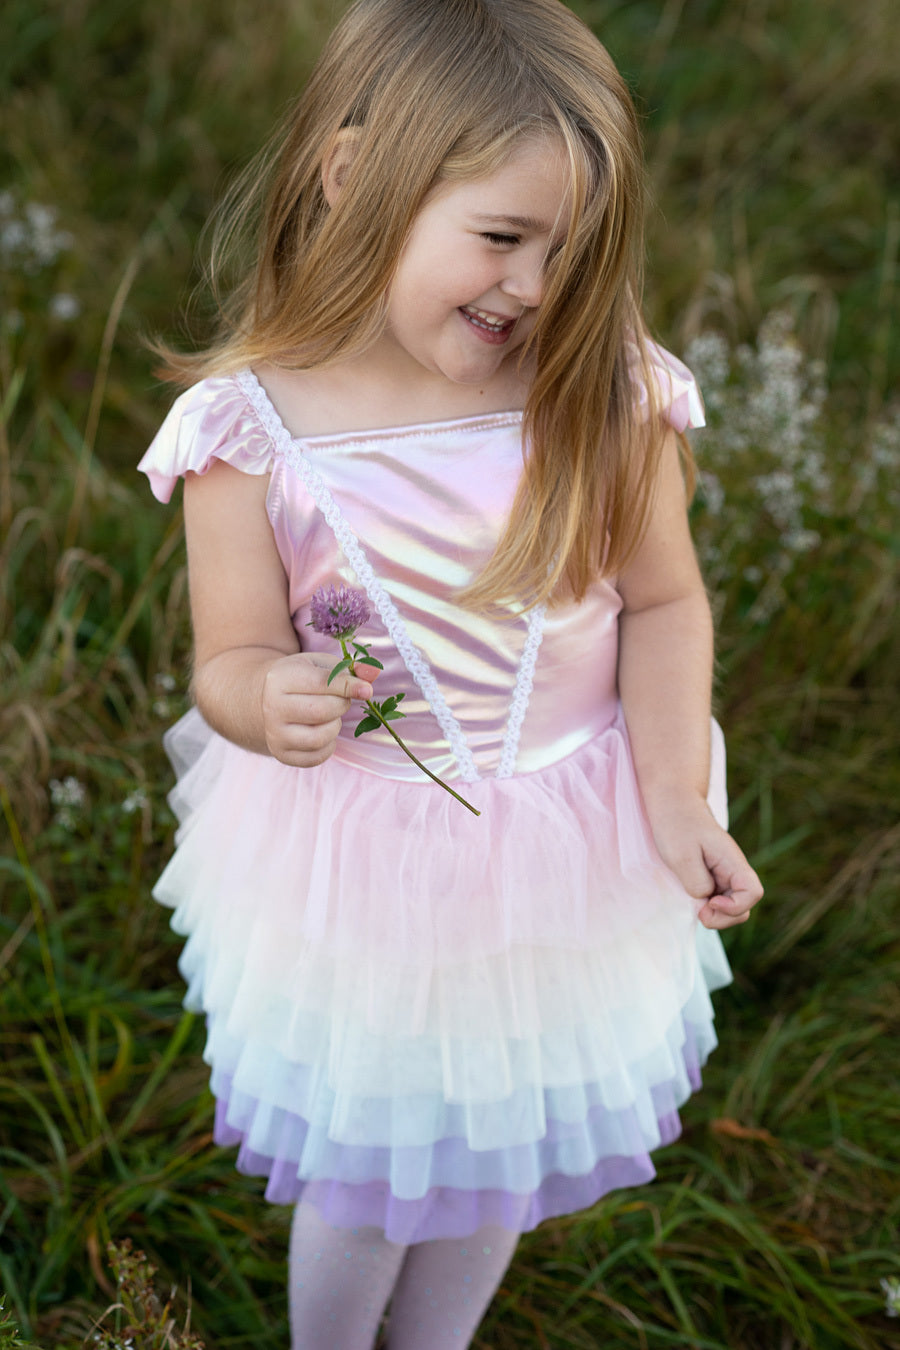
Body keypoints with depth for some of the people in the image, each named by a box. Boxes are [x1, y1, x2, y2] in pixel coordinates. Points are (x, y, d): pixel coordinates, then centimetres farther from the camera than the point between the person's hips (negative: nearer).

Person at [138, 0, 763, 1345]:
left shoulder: (607, 394, -15)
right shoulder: (254, 430, -18)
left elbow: (664, 604, -5)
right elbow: (232, 662, -11)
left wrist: (674, 800, -16)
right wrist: (272, 704, -34)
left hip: (567, 862, 2)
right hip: (355, 869, -2)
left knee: (504, 1148, 24)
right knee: (362, 1174, 18)